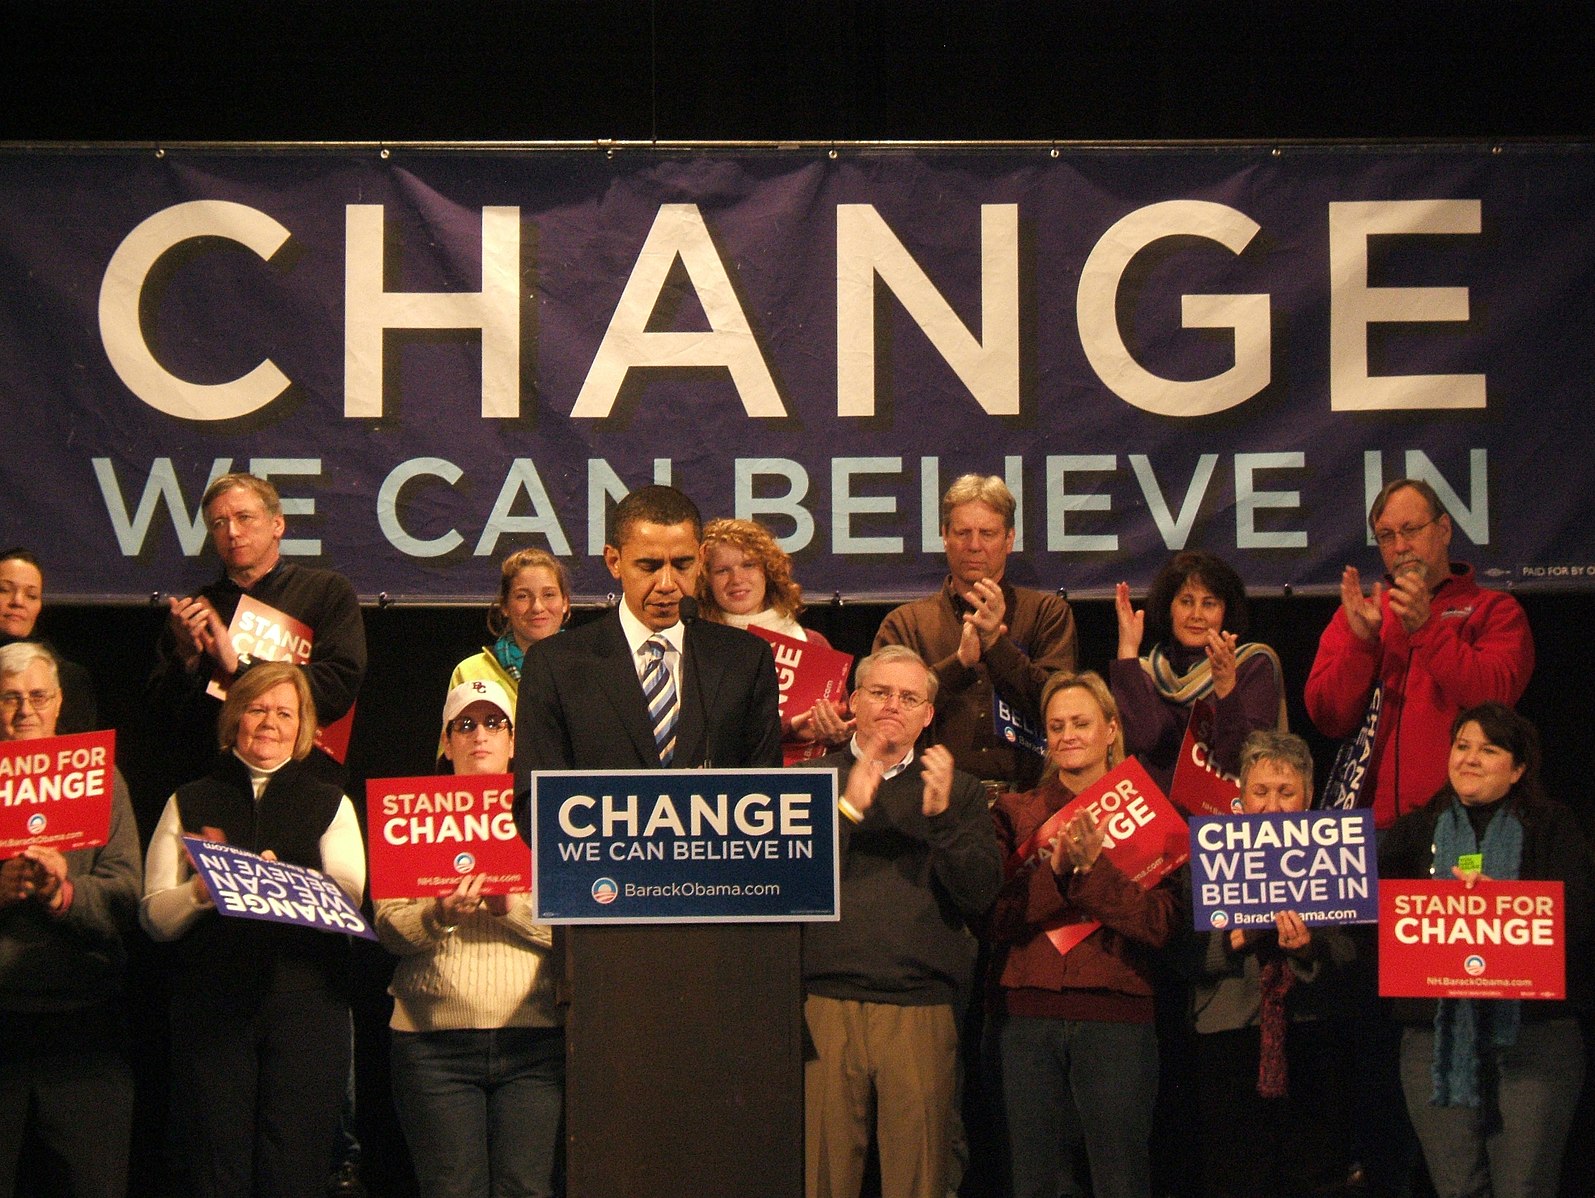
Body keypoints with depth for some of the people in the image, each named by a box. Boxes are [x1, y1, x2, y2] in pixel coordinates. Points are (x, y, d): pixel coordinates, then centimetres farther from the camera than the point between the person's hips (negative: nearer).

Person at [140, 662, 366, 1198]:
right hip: (213, 1005, 0)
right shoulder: (190, 803, 14)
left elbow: (347, 895, -2)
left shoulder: (331, 804, 15)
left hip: (306, 1001, 0)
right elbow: (154, 916, 5)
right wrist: (201, 889, -15)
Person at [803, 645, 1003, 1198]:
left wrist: (941, 818, -12)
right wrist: (848, 809, -10)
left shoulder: (958, 790, 14)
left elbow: (980, 893, 2)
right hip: (826, 1005, -1)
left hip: (921, 1011, 1)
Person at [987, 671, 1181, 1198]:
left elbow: (1161, 923, -7)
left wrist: (1093, 864, -16)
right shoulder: (1016, 813, 10)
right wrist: (1053, 868, -15)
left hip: (1115, 1017, -1)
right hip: (1028, 1017, 2)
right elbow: (993, 917, -2)